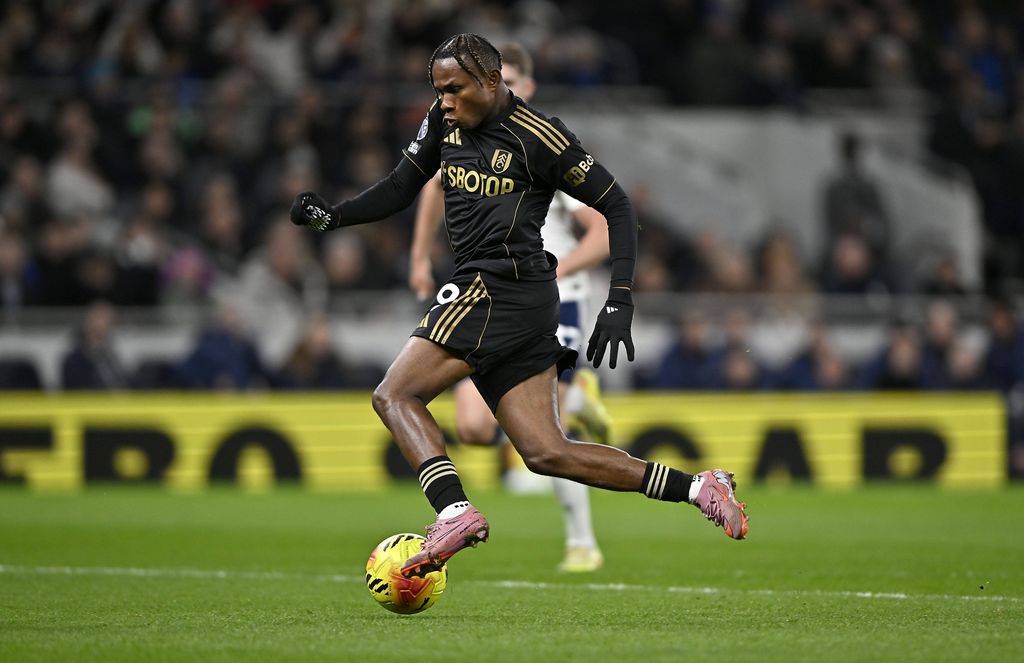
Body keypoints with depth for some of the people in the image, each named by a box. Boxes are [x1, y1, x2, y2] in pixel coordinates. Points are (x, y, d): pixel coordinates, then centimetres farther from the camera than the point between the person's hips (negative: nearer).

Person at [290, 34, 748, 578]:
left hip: (500, 286, -8)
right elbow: (399, 189, 21)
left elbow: (616, 206, -5)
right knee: (547, 454, 5)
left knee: (394, 394, -15)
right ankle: (696, 488, 6)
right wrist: (331, 216, 5)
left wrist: (619, 303, -11)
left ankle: (455, 511, -28)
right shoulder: (445, 122, 12)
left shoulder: (538, 138, -9)